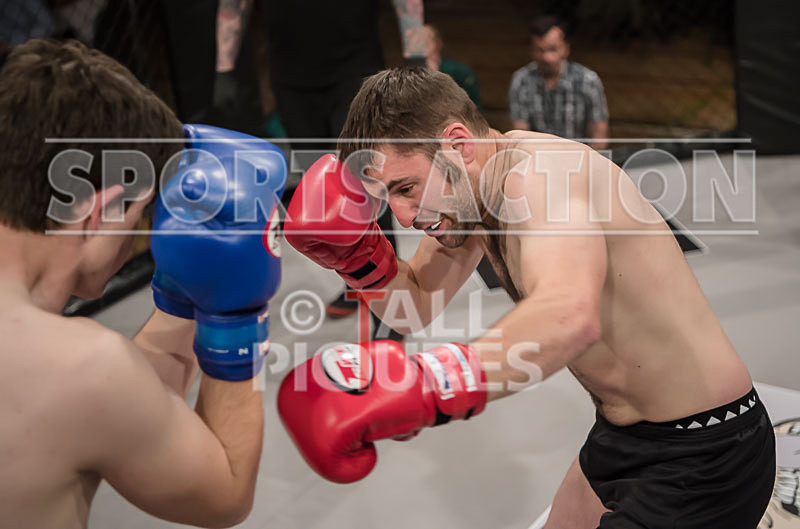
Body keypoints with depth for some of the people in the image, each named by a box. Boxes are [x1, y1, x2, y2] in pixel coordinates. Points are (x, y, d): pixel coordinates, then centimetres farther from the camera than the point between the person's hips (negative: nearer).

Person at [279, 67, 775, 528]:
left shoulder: (538, 174, -29)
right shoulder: (471, 186, -1)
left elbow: (570, 315, -49)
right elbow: (417, 304, 9)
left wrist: (424, 387, -58)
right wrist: (355, 250, -8)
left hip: (704, 454, -9)